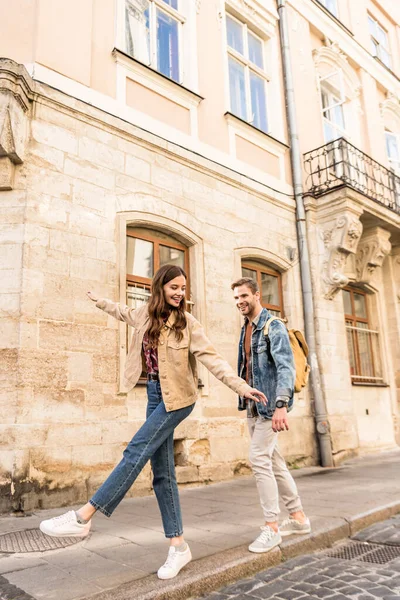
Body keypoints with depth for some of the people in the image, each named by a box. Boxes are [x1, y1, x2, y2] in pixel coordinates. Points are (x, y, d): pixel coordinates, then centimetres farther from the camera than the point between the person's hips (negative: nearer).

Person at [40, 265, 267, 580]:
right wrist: (99, 300, 42)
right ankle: (178, 545, 12)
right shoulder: (146, 314, 4)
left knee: (136, 452, -14)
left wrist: (241, 386, -23)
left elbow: (212, 358, -14)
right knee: (162, 472, 4)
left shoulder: (188, 322, -10)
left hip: (177, 397, -6)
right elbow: (125, 313, 27)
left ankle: (83, 517, -6)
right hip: (155, 393, 6)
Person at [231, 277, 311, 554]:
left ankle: (271, 527, 3)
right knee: (273, 460, 13)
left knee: (259, 459, -10)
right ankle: (298, 517, 26)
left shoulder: (273, 325, -13)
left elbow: (286, 366, -23)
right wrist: (244, 397, 13)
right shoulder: (246, 328, 12)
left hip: (269, 403, -8)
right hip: (252, 404, 8)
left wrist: (282, 404, -34)